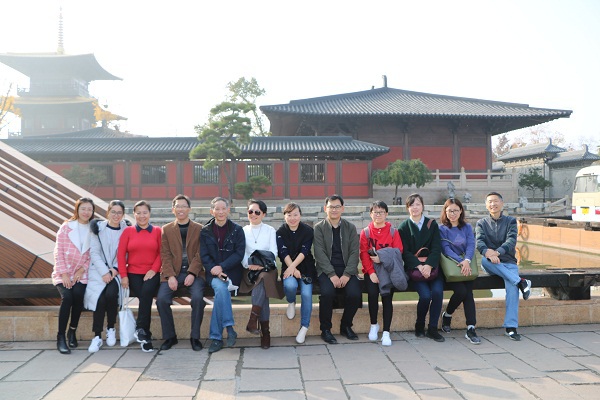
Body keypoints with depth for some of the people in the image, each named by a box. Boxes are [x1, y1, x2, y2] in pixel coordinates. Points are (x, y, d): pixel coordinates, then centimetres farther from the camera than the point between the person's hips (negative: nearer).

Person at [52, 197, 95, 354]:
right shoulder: (66, 227, 1)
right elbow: (58, 251, -3)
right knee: (67, 297, -25)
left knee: (78, 295, -26)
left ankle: (72, 331, -5)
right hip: (63, 273, -1)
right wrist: (63, 273, -10)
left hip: (81, 274, 1)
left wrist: (82, 269, -12)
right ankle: (61, 337, -16)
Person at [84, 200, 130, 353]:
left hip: (116, 271, 1)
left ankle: (111, 329, -5)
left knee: (111, 293, -27)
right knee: (100, 297, -25)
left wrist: (114, 270, -11)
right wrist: (104, 272, -12)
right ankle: (97, 336, -15)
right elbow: (95, 253, -2)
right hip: (98, 270, 0)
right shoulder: (98, 228, 3)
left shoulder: (126, 230, 6)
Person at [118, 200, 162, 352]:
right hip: (133, 274, 1)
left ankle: (141, 329, -21)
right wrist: (123, 275, -3)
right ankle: (146, 335, -14)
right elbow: (121, 254, 4)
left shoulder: (157, 231, 7)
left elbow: (161, 253, 3)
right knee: (145, 297, -22)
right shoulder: (128, 231, 9)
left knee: (146, 292, -30)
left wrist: (154, 269, -10)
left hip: (152, 273, 0)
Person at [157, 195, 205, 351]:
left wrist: (192, 274, -13)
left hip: (193, 272, -1)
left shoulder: (199, 228, 9)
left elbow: (200, 254, 1)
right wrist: (170, 276, -10)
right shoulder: (166, 229, 13)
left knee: (197, 297, -27)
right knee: (161, 299, -21)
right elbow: (165, 254, 5)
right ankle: (169, 336, -2)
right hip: (172, 272, 2)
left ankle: (195, 337, -10)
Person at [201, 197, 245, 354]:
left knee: (220, 290, -28)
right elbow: (204, 255, 2)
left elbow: (239, 253, -4)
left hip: (232, 272, -1)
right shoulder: (205, 231, 8)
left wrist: (222, 267, -16)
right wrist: (213, 269, -16)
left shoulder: (237, 230, 4)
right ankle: (229, 327, -25)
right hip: (213, 273, 1)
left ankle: (216, 337, -20)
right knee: (221, 288, -32)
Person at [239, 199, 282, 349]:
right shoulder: (243, 231, 16)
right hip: (249, 270, 0)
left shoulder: (270, 230, 14)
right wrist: (249, 264, -17)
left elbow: (273, 252, 2)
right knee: (262, 284, -32)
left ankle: (253, 320, -35)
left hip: (266, 268, 0)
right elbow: (240, 253, 4)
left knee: (262, 278, -36)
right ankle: (265, 331, -32)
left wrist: (263, 263, -17)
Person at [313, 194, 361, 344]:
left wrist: (347, 274, -13)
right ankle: (325, 329, -8)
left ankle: (346, 326, 4)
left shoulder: (350, 227, 9)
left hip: (347, 270, 2)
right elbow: (320, 253, -7)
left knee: (355, 294, -23)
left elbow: (354, 252, 2)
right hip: (326, 270, -2)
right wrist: (332, 275, -18)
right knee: (327, 292, -30)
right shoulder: (319, 228, 3)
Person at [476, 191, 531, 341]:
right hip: (491, 265, 1)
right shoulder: (481, 223, 10)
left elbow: (511, 241, -10)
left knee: (512, 287, -29)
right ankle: (520, 281, -33)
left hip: (508, 263, 0)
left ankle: (511, 327, -28)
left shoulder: (510, 221, 8)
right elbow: (479, 243, -9)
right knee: (485, 259, -35)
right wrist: (488, 252, -34)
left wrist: (497, 252, -31)